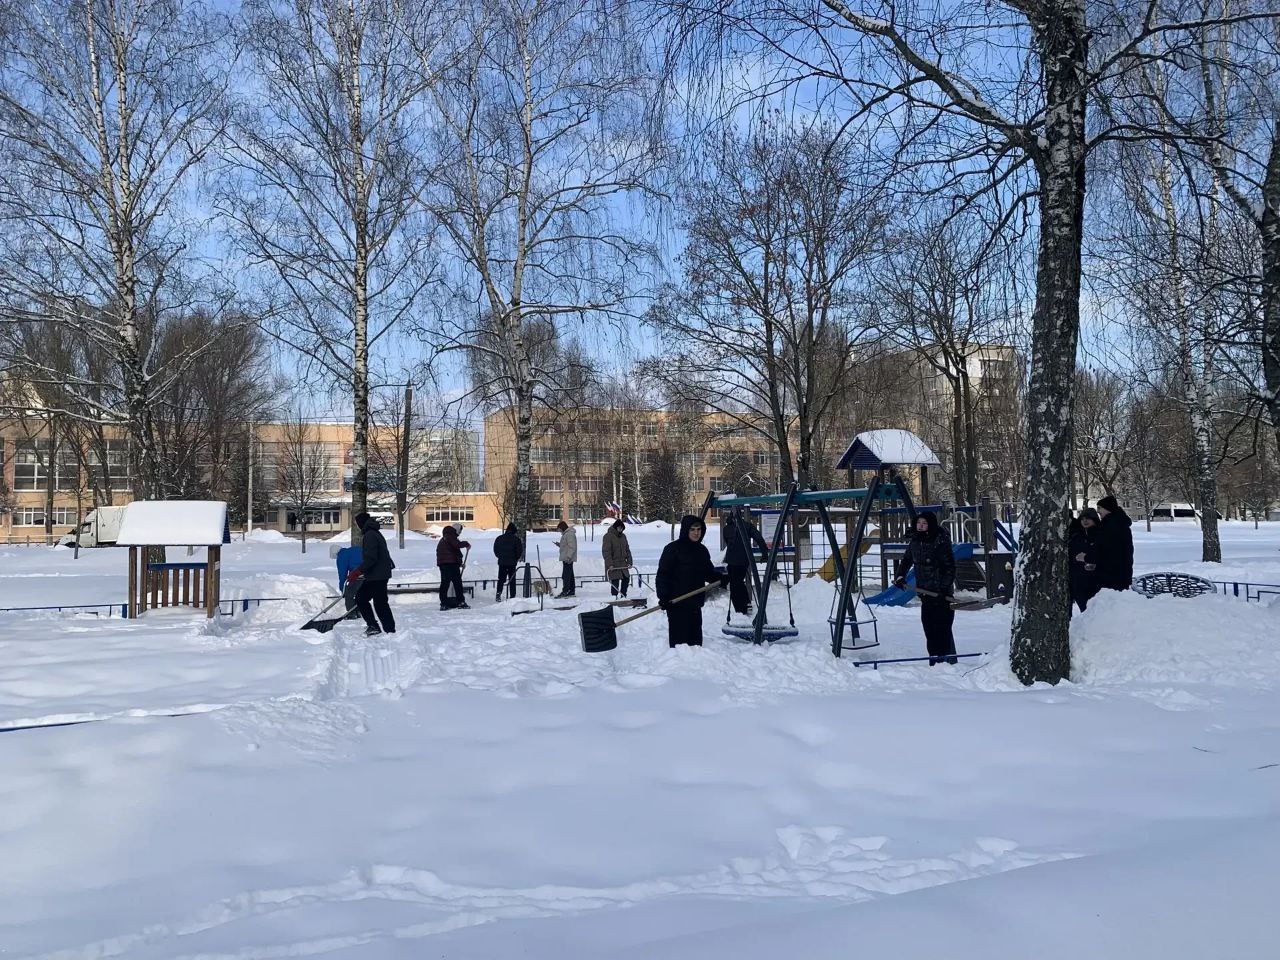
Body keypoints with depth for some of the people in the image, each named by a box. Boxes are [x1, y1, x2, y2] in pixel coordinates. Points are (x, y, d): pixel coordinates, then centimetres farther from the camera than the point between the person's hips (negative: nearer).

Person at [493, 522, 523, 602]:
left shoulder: (499, 538, 5)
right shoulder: (516, 539, -6)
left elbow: (495, 550, 10)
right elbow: (520, 550, -5)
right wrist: (517, 558, 12)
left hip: (502, 562, 2)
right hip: (512, 562, -2)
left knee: (501, 579, 9)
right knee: (512, 579, 6)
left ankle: (499, 593, -9)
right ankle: (512, 596, 2)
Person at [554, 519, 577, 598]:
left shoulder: (570, 534, -15)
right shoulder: (565, 534, 19)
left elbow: (572, 547, -21)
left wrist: (568, 556, -26)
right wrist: (559, 544, 12)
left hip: (568, 559, -11)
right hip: (566, 558, 11)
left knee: (566, 575, -11)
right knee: (570, 575, 12)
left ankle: (565, 591, -12)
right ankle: (572, 591, 16)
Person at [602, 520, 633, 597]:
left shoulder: (623, 536, 13)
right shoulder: (608, 536, -10)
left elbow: (627, 550, 17)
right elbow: (606, 551, -15)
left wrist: (629, 561, 7)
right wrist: (609, 564, -22)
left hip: (623, 564, 7)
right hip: (613, 566, -7)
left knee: (626, 579, 9)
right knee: (615, 582, -8)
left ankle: (623, 596, 22)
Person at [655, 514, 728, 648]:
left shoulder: (702, 550, 14)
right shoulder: (673, 549, -8)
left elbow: (709, 573, 21)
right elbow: (663, 575, -11)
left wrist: (723, 579, 2)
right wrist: (663, 597, -20)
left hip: (695, 603, 7)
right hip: (677, 603, -7)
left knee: (695, 637, 11)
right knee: (679, 637, -8)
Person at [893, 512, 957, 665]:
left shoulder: (940, 541, -13)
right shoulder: (915, 541, 7)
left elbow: (950, 567, -12)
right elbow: (906, 560, 23)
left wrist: (945, 587, -19)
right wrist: (900, 576, 10)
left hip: (941, 592, -7)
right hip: (925, 591, 7)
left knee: (942, 626, -9)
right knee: (928, 624, 8)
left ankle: (948, 658, -4)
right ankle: (935, 658, 15)